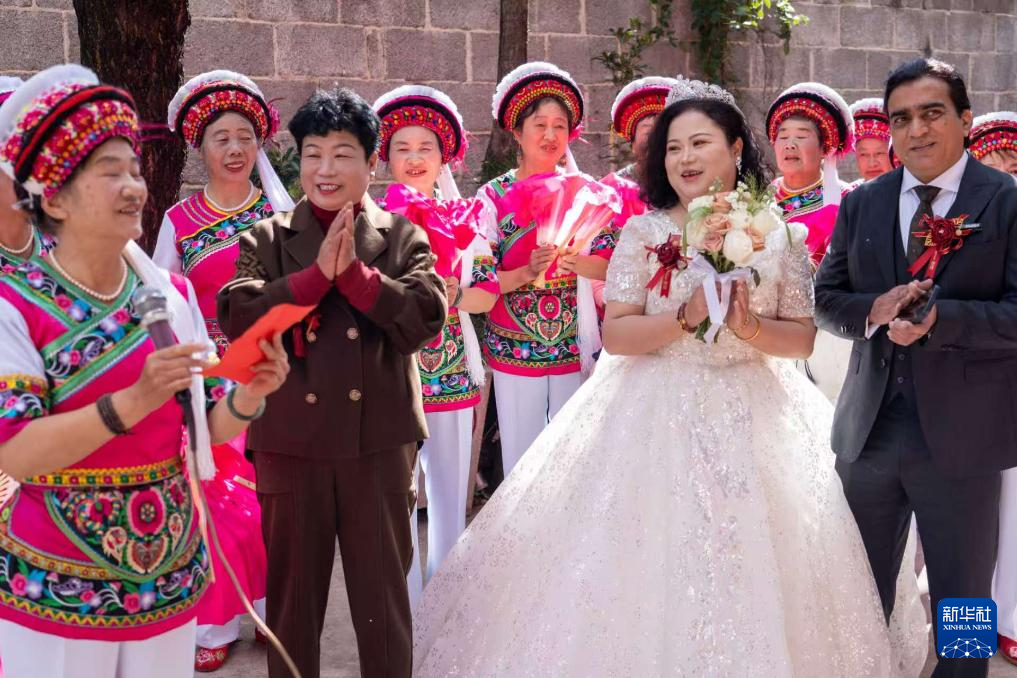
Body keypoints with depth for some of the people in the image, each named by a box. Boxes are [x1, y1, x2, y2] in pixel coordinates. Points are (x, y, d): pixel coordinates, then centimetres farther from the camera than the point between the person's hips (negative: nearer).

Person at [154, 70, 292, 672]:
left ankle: (275, 608, 24)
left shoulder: (282, 211, 4)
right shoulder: (179, 221, 3)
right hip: (209, 375, 0)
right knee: (216, 493, 0)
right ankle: (217, 622, 16)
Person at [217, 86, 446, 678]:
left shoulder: (403, 238, 4)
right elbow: (238, 319, -10)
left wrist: (352, 271, -16)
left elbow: (426, 317, -10)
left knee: (383, 589, 13)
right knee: (292, 589, 14)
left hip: (380, 440, 0)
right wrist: (317, 273, -17)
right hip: (290, 439, 1)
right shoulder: (267, 239, 4)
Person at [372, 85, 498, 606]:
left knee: (450, 489, 11)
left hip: (452, 368, 2)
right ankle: (404, 606, 18)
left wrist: (451, 295, -16)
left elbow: (488, 290, 3)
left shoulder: (463, 216, 6)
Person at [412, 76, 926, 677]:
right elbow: (615, 334, -6)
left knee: (751, 575, 6)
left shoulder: (780, 237, 3)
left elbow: (802, 337, 3)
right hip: (657, 419, -1)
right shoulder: (644, 232, -1)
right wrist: (686, 317, -18)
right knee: (646, 574, 1)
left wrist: (750, 327, -15)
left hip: (753, 420, 2)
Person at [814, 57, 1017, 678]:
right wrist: (873, 310, -14)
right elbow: (827, 298, 6)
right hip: (869, 429, 4)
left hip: (961, 434, -3)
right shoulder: (861, 204, 6)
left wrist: (937, 317, -25)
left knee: (962, 597, 14)